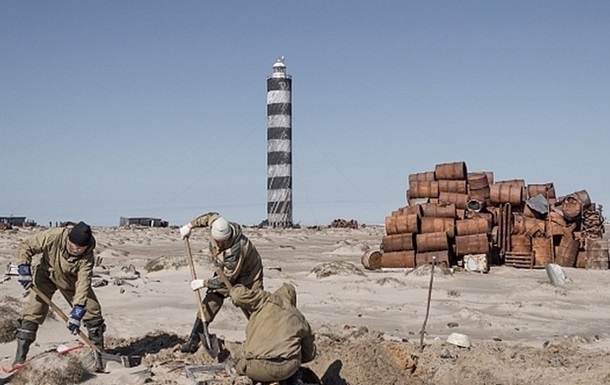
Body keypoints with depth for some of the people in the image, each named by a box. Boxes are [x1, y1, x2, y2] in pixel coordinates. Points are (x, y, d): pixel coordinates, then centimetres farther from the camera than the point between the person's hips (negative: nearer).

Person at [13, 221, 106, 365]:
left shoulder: (87, 257, -31)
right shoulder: (53, 236, -35)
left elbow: (83, 283, -36)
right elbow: (25, 247, -24)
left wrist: (77, 311, -44)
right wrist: (24, 270, -34)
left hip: (73, 281, 1)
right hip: (47, 275, -1)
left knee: (93, 311, -3)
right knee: (33, 313, -14)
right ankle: (20, 357, -6)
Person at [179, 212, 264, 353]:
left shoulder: (236, 250, -41)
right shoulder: (218, 225, -23)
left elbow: (227, 278, -31)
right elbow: (211, 216, 4)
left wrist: (203, 283, -21)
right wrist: (190, 226, 0)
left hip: (247, 279, -6)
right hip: (225, 273, 6)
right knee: (209, 305, -2)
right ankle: (193, 342, 2)